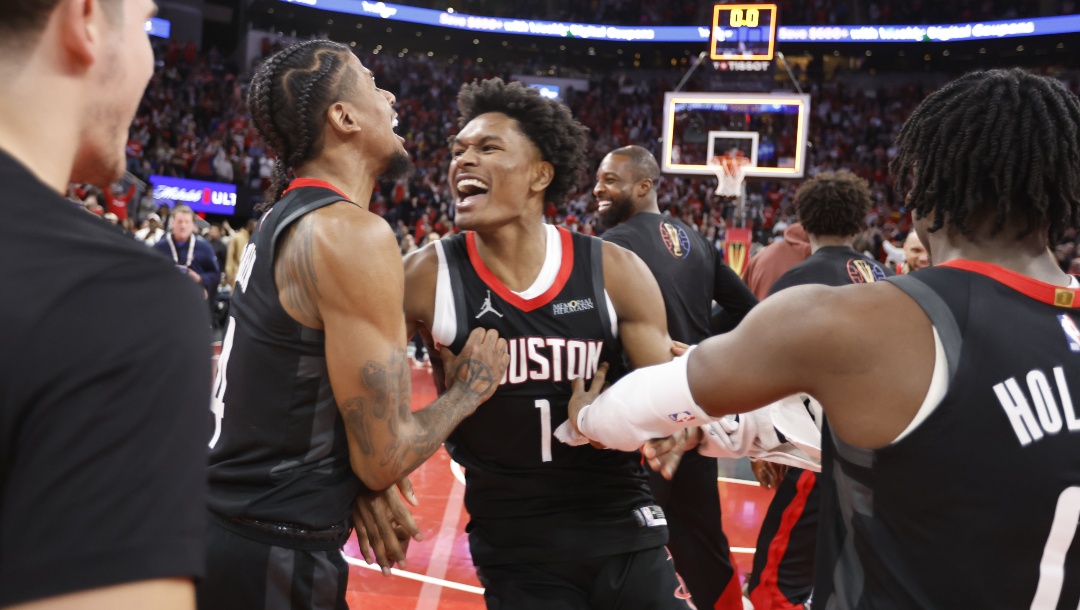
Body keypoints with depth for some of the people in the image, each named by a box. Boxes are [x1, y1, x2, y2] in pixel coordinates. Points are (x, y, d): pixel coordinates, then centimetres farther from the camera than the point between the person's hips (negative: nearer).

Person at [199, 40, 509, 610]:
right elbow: (385, 457, -20)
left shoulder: (283, 218, 8)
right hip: (273, 560, -8)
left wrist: (355, 481, 3)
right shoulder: (355, 235, -20)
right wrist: (470, 388, -4)